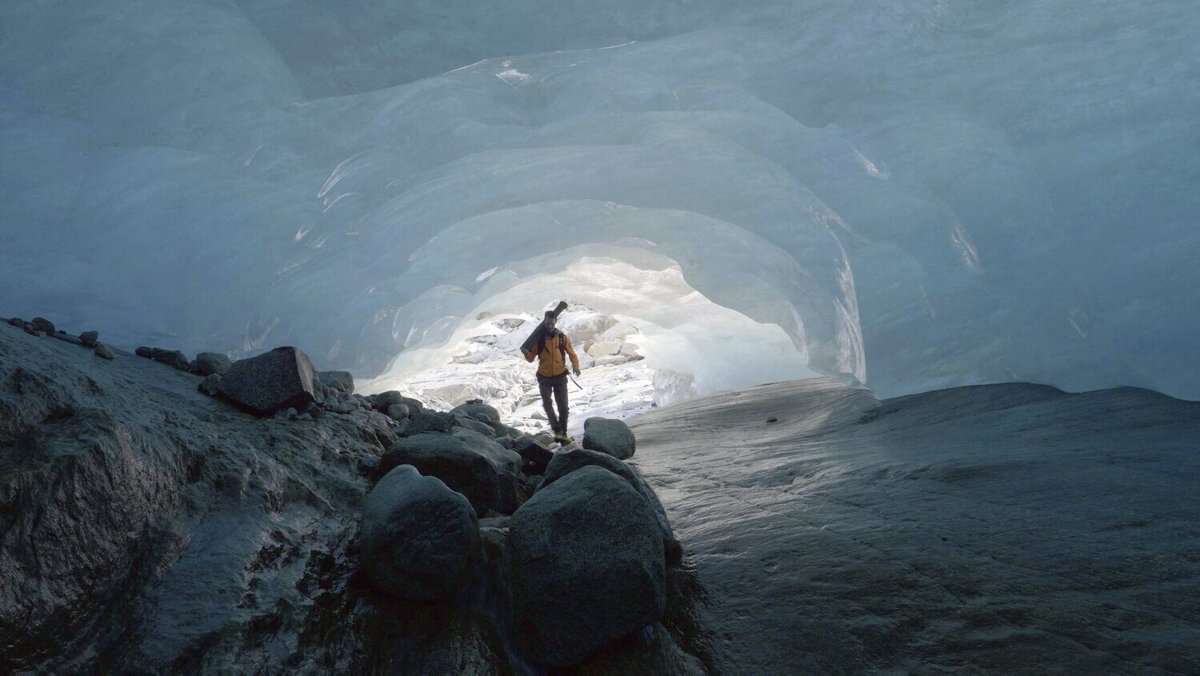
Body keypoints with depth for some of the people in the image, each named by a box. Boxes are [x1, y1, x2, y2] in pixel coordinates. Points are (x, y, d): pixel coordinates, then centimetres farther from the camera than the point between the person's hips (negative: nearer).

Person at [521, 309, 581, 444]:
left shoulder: (562, 337, -1)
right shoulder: (538, 338, -3)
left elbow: (571, 353, 4)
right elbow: (531, 358, -2)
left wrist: (575, 366, -14)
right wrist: (526, 353, -25)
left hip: (560, 376, 1)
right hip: (544, 377, -1)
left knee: (563, 407, 0)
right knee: (547, 403, -21)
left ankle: (563, 433, 13)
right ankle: (558, 431, -22)